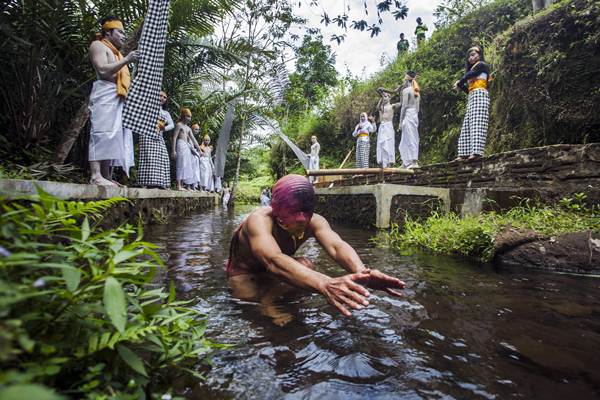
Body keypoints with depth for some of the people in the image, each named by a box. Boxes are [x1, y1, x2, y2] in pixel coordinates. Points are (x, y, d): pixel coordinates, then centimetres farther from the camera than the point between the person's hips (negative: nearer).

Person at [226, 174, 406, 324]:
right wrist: (324, 284, -73)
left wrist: (361, 271, -66)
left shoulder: (313, 221, -25)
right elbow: (273, 260, -57)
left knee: (305, 266, -23)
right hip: (245, 273, -4)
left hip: (274, 271, 4)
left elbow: (336, 246, -43)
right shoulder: (260, 220, -39)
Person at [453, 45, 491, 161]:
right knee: (467, 125, -2)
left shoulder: (482, 65, 7)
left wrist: (458, 83, 12)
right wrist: (460, 85, 7)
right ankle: (465, 153, -7)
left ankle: (476, 151, -34)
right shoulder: (472, 69, 30)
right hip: (471, 97, 9)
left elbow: (467, 75, -4)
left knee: (477, 123, -22)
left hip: (479, 95, -9)